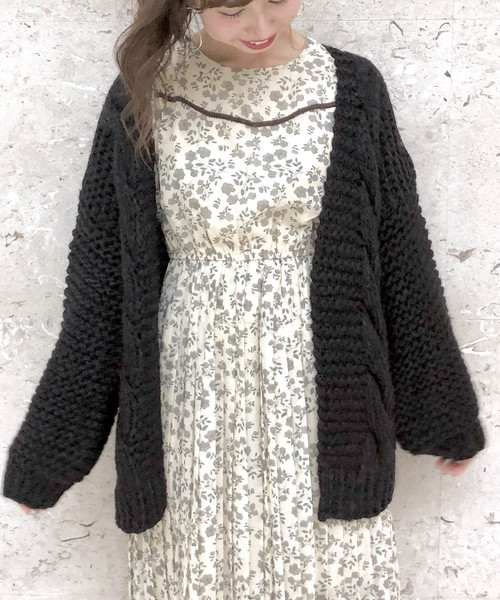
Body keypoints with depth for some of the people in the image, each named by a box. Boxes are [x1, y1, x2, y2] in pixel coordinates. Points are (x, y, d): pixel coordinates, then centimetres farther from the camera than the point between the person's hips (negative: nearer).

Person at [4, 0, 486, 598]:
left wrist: (446, 413, 10)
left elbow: (397, 254, 2)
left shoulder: (346, 88, -5)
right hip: (200, 374, 0)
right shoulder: (149, 90, -6)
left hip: (314, 371, 1)